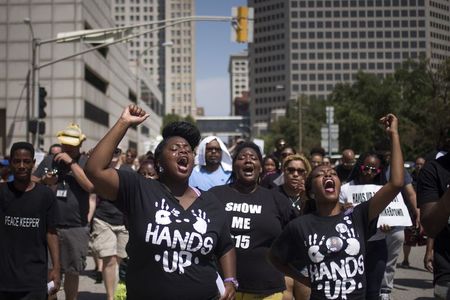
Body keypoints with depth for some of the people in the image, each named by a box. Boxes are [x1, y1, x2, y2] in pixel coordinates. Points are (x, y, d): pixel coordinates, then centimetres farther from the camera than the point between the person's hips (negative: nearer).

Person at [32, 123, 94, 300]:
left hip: (76, 228, -2)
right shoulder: (49, 160, 9)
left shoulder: (86, 163, 1)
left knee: (72, 271, 10)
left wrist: (71, 162, -15)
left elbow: (91, 186, -16)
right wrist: (43, 181, -10)